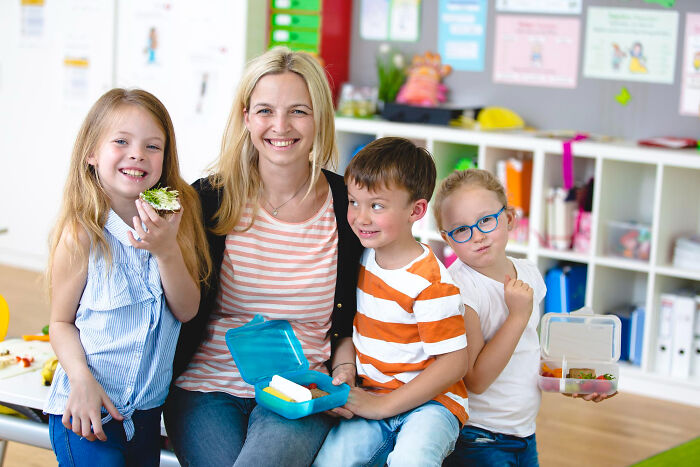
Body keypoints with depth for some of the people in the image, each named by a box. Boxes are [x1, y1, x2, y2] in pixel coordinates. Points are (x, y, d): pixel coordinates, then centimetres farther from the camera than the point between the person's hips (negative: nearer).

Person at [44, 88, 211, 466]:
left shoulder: (172, 219, -3)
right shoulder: (81, 235, -14)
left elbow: (186, 311, -6)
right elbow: (61, 322, -6)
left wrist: (167, 250, -21)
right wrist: (82, 379, -22)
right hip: (87, 407, -4)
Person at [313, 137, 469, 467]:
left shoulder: (430, 284, -16)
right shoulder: (361, 260, 6)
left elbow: (454, 364, -16)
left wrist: (382, 404, -16)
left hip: (429, 402, -5)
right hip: (370, 401, 5)